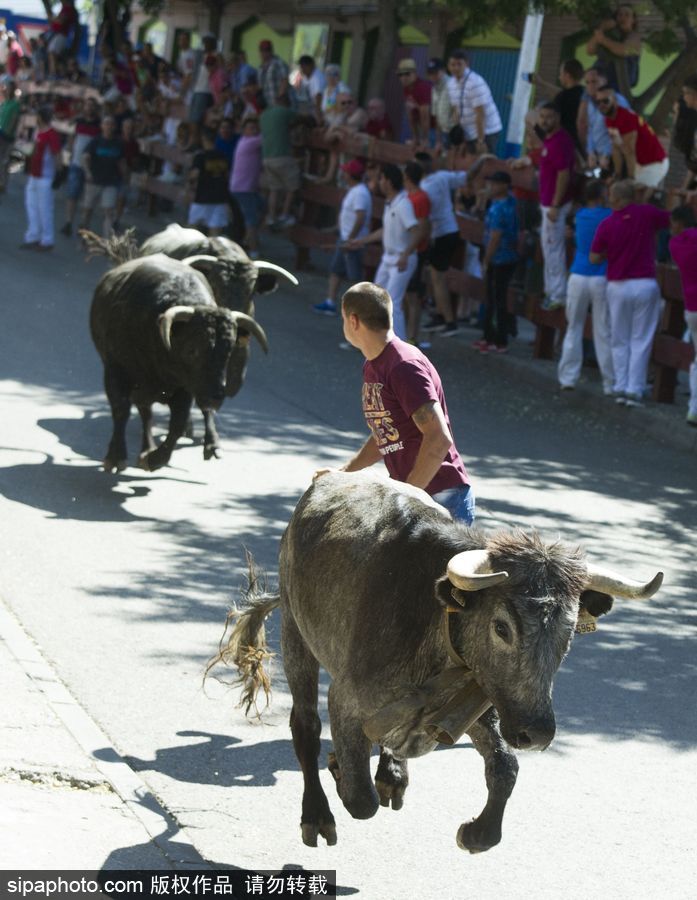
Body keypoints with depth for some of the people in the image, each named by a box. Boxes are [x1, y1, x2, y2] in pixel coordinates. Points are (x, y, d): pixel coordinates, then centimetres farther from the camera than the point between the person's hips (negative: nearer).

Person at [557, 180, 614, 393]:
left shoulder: (580, 215, 7)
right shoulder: (609, 216, -6)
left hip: (578, 278, 3)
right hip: (601, 280, -3)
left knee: (574, 328, 13)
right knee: (603, 332, 1)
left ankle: (568, 378, 8)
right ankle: (610, 383, 3)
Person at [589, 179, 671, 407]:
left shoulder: (606, 225, -6)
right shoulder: (647, 214, -7)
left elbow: (594, 258, -2)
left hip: (618, 286, 1)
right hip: (645, 285, -1)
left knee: (620, 341, 13)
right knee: (640, 341, 3)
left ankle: (621, 388, 10)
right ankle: (635, 390, -1)